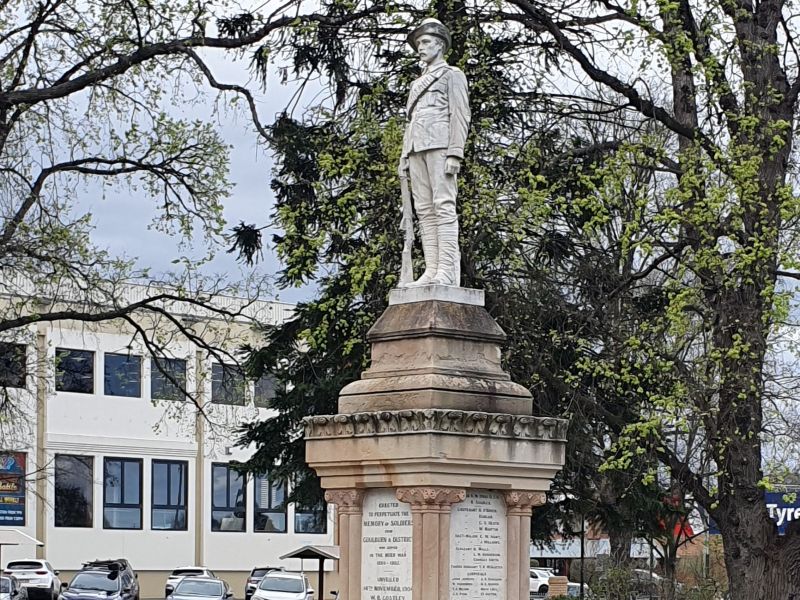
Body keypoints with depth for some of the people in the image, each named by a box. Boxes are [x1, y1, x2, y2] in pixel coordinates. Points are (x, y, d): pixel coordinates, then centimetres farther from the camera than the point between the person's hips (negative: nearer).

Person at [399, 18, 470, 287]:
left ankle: (448, 272, -22)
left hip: (440, 145, -8)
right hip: (417, 149, 8)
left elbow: (460, 115, -4)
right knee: (424, 210, -1)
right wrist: (404, 157, 15)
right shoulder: (418, 83, 29)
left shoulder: (452, 75, 7)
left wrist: (455, 154, -16)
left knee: (443, 206, -15)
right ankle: (431, 271, -6)